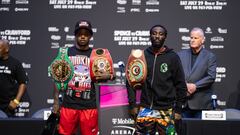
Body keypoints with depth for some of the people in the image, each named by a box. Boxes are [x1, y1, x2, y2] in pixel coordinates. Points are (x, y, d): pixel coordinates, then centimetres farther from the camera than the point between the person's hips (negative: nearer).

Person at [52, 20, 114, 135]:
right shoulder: (66, 53, 5)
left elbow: (108, 75, 13)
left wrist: (107, 76, -12)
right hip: (68, 104, 0)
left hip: (89, 106, 1)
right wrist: (56, 101, 2)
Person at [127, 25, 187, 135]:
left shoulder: (173, 57, 0)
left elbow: (180, 84, 1)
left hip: (166, 110, -1)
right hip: (145, 109, 2)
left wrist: (178, 109, -2)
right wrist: (132, 104, 2)